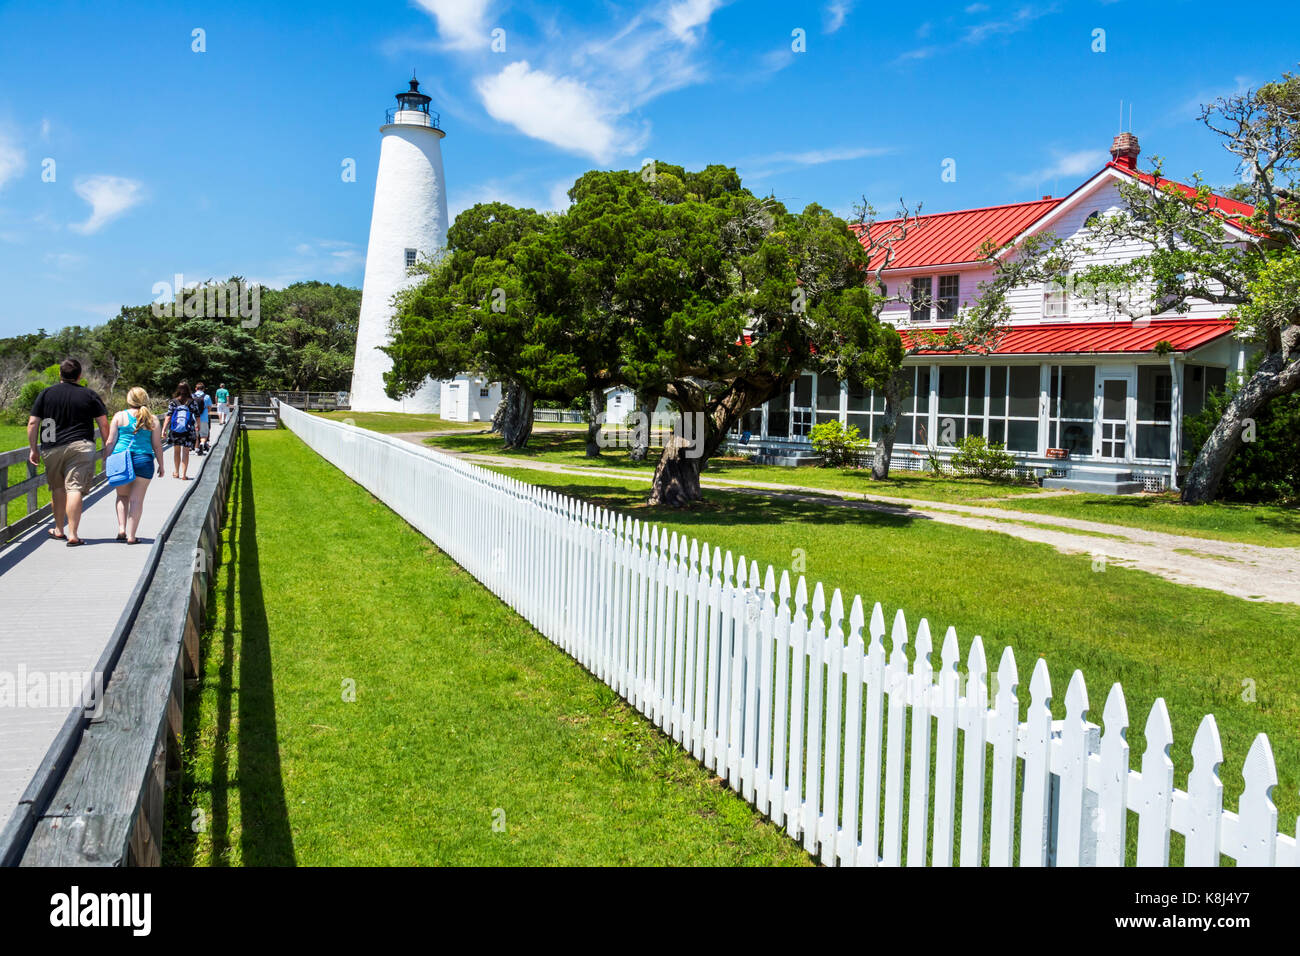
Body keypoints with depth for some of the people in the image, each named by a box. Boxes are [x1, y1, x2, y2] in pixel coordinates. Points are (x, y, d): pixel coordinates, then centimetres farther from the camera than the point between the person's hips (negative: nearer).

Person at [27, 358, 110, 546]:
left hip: (51, 449, 2)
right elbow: (103, 424, 1)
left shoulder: (46, 394, 6)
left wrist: (33, 449, 12)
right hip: (80, 447, -2)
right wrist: (107, 446, 10)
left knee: (57, 488, 17)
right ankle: (72, 535, -13)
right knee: (74, 489, -7)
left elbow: (32, 423, 4)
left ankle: (59, 530, 27)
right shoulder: (89, 395, 4)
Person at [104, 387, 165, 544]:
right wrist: (161, 465, 13)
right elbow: (157, 445, 4)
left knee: (122, 496, 19)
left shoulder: (119, 416, 2)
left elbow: (110, 442, 1)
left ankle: (121, 529, 6)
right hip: (143, 460, -1)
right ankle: (131, 535, 2)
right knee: (137, 499, 3)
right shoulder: (152, 419, 3)